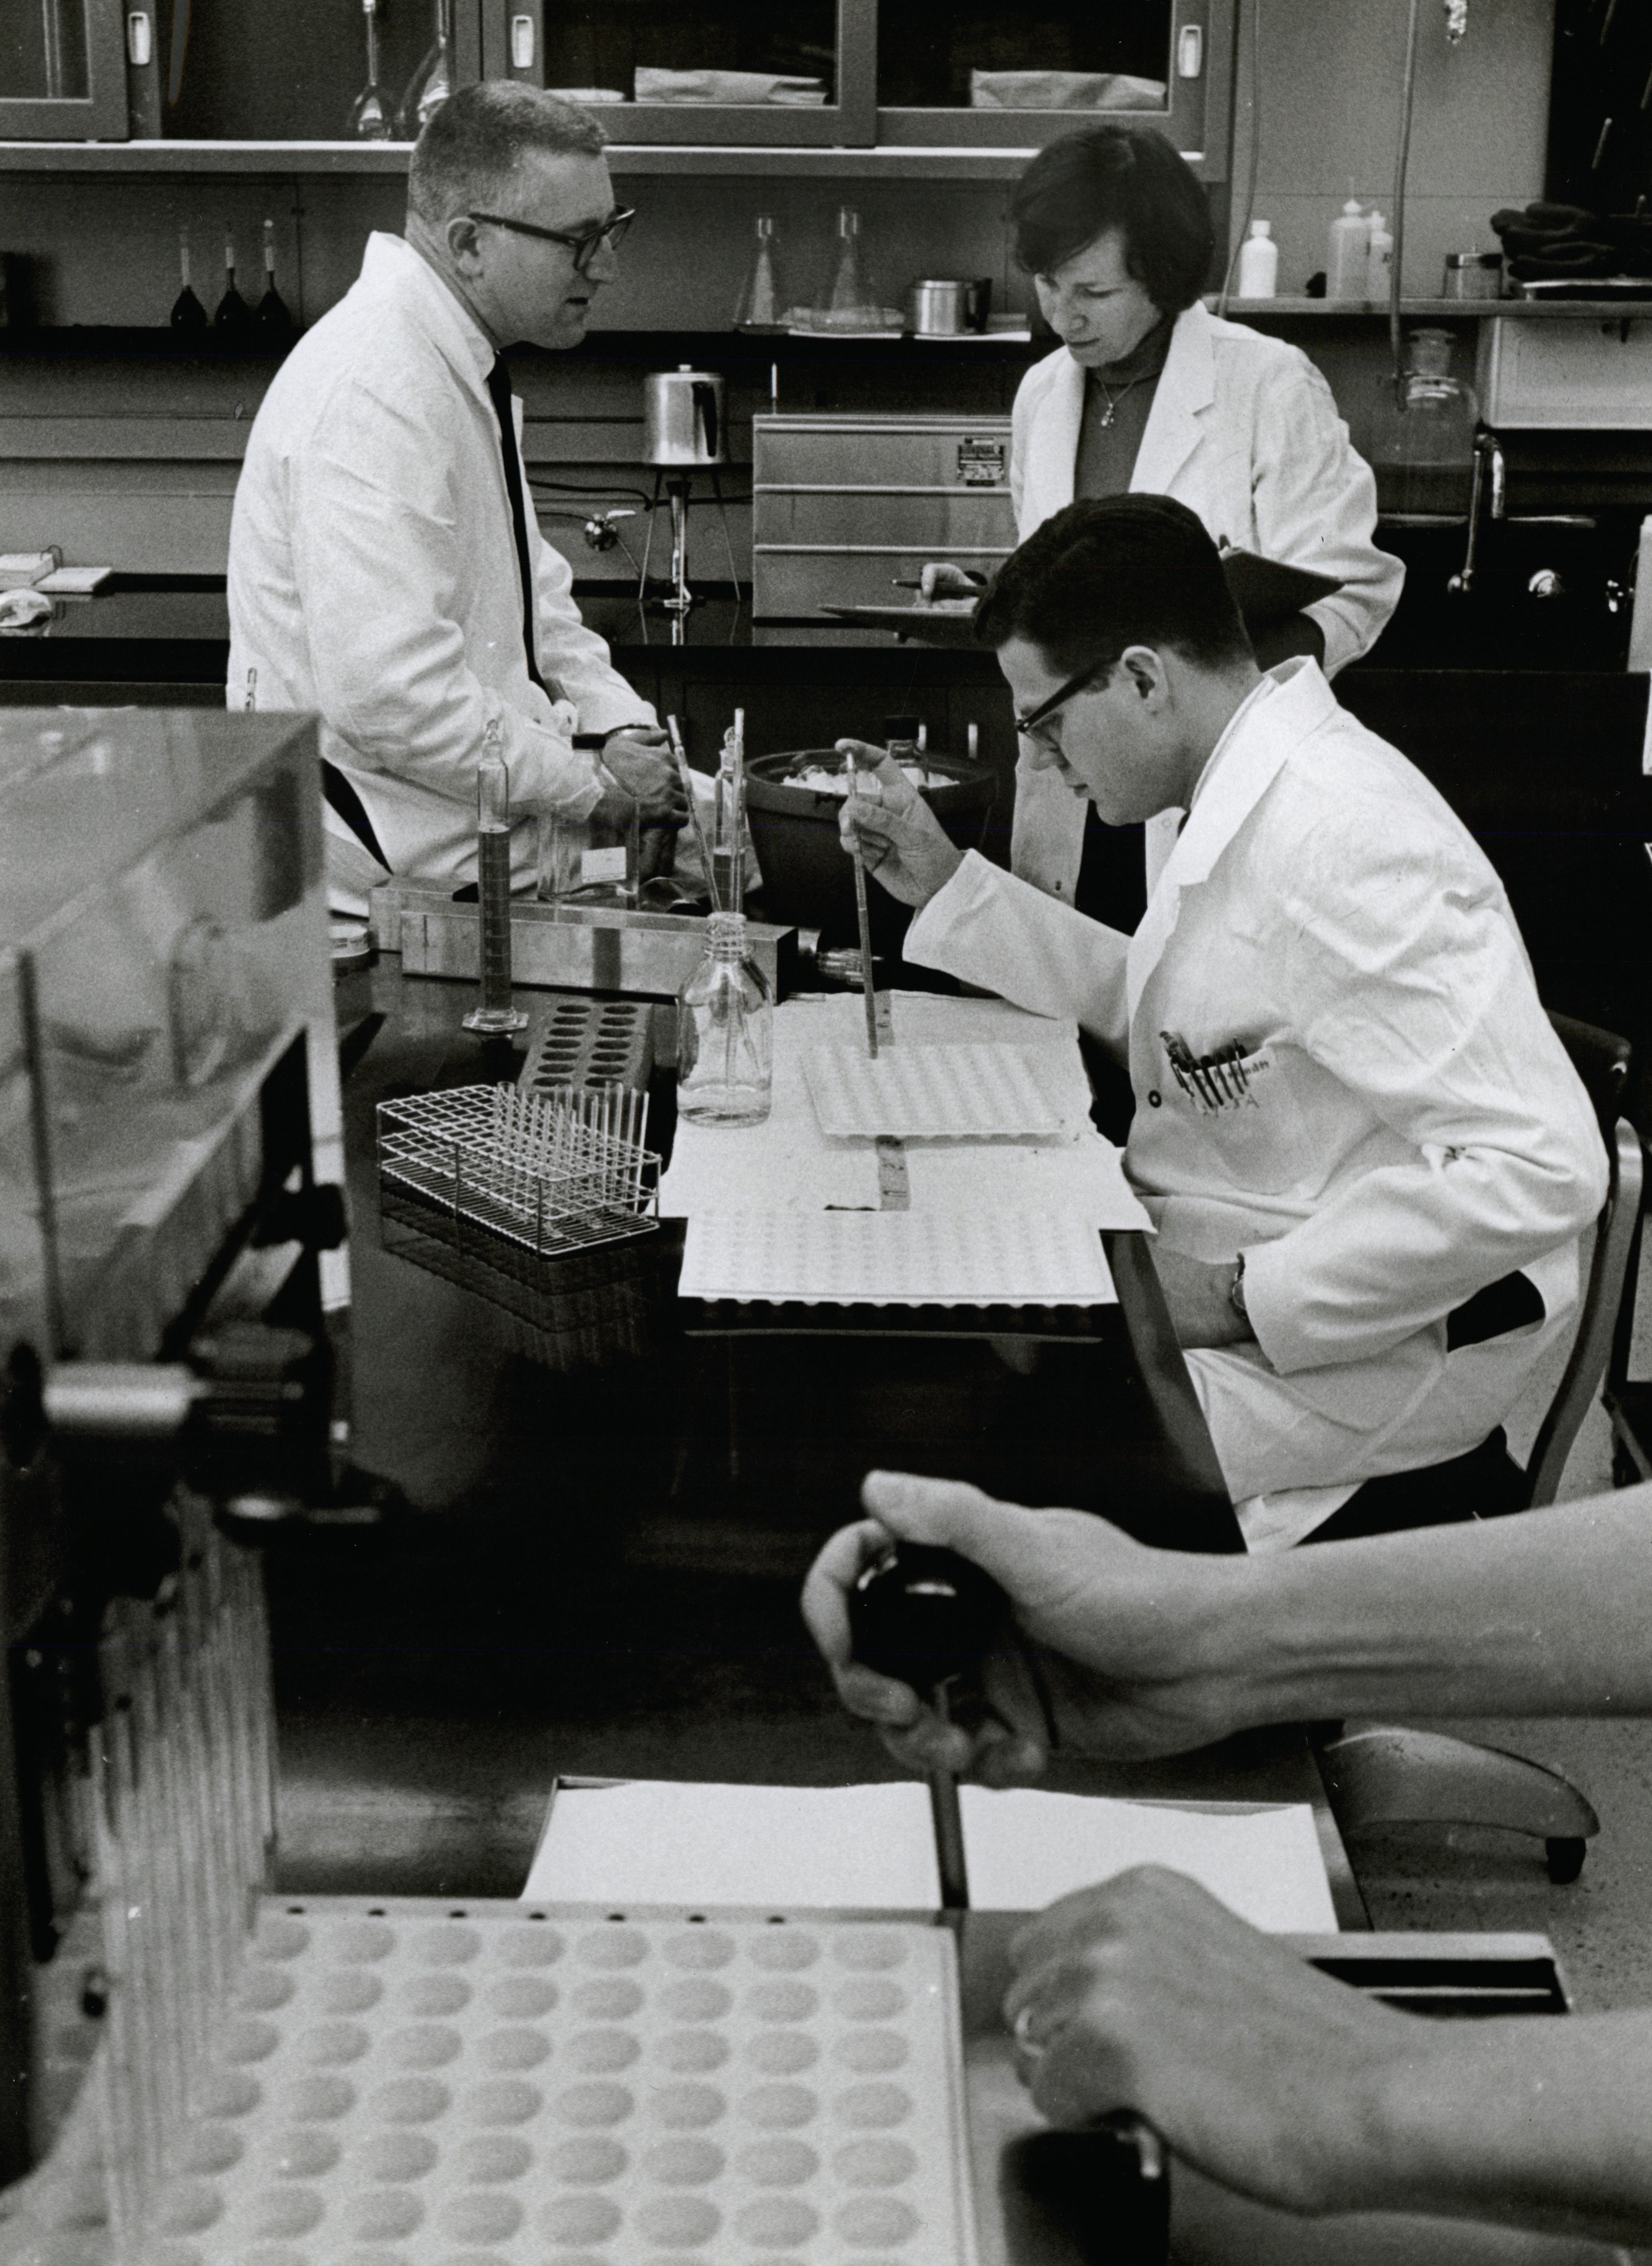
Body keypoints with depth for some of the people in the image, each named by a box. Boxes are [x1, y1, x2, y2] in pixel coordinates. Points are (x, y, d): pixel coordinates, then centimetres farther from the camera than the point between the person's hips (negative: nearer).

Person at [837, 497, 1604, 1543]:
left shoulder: (1341, 848, -26)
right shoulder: (1252, 794, 6)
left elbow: (1541, 1169, -30)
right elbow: (1156, 1011, 21)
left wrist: (1245, 1295, -24)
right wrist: (945, 882, 14)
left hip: (1365, 1340, -9)